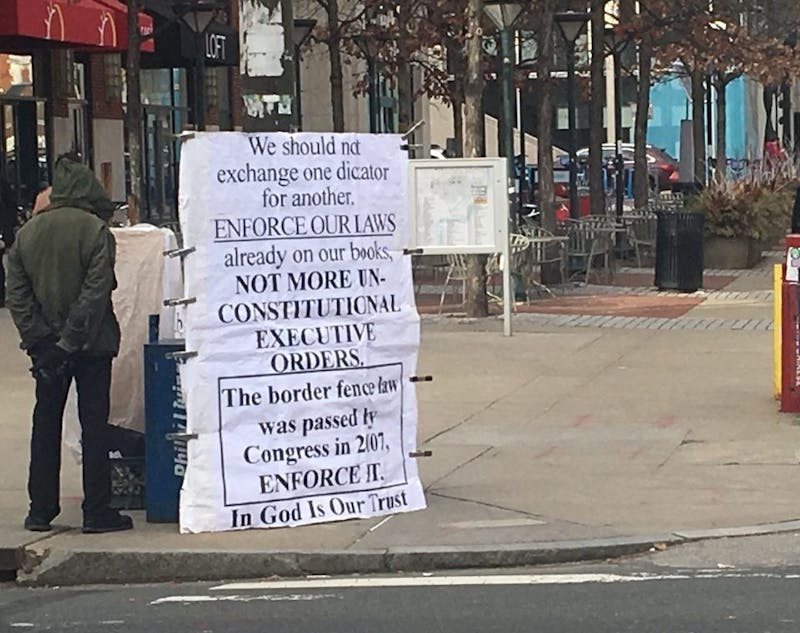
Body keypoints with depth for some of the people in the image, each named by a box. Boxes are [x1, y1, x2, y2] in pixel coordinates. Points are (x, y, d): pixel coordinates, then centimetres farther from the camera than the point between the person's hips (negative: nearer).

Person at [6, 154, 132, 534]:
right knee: (94, 425, 2)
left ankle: (41, 510, 14)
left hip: (46, 348, 4)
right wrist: (72, 340, -14)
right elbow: (96, 292, -18)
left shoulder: (27, 233, 4)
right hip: (91, 345, -4)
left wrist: (38, 340, -2)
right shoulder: (95, 231, -12)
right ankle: (97, 511, 3)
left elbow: (16, 294, 0)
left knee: (46, 425, 12)